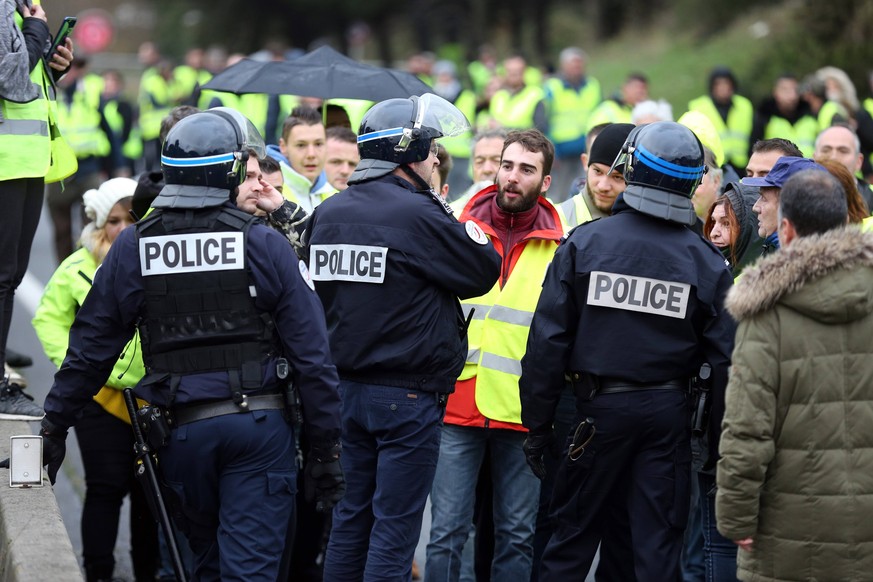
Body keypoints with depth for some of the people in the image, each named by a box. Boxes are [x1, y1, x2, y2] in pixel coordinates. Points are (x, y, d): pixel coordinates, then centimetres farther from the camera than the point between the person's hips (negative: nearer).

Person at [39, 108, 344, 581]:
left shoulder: (131, 249, 2)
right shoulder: (264, 245, -5)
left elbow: (90, 349, 6)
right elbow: (311, 354, -5)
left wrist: (55, 426, 17)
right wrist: (325, 451, 1)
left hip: (183, 431, 3)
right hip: (259, 426, -3)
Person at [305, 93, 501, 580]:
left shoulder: (328, 213, 6)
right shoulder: (419, 216, -17)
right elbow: (482, 273, -8)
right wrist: (479, 240, 9)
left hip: (345, 389, 7)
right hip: (408, 394, -7)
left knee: (350, 521, 15)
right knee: (394, 531, -2)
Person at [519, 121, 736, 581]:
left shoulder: (583, 243, -6)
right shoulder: (705, 262, -3)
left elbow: (548, 340, -6)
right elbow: (724, 355, -4)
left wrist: (537, 425, 1)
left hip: (600, 406, -1)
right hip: (669, 412, 1)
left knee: (573, 532, 10)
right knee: (658, 543, 6)